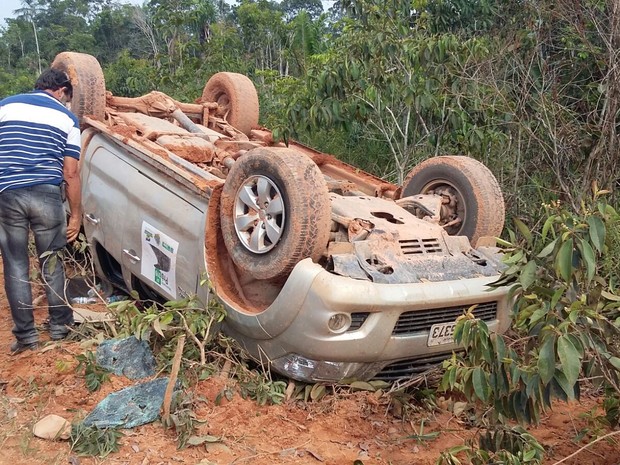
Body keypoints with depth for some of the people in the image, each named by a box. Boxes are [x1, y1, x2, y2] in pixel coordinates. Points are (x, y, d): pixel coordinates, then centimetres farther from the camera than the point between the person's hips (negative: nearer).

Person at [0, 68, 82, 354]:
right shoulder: (66, 118, 6)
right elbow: (70, 174, 2)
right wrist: (76, 214, 10)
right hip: (46, 194, -1)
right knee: (51, 263, 14)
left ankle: (26, 336, 13)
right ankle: (60, 326, 25)